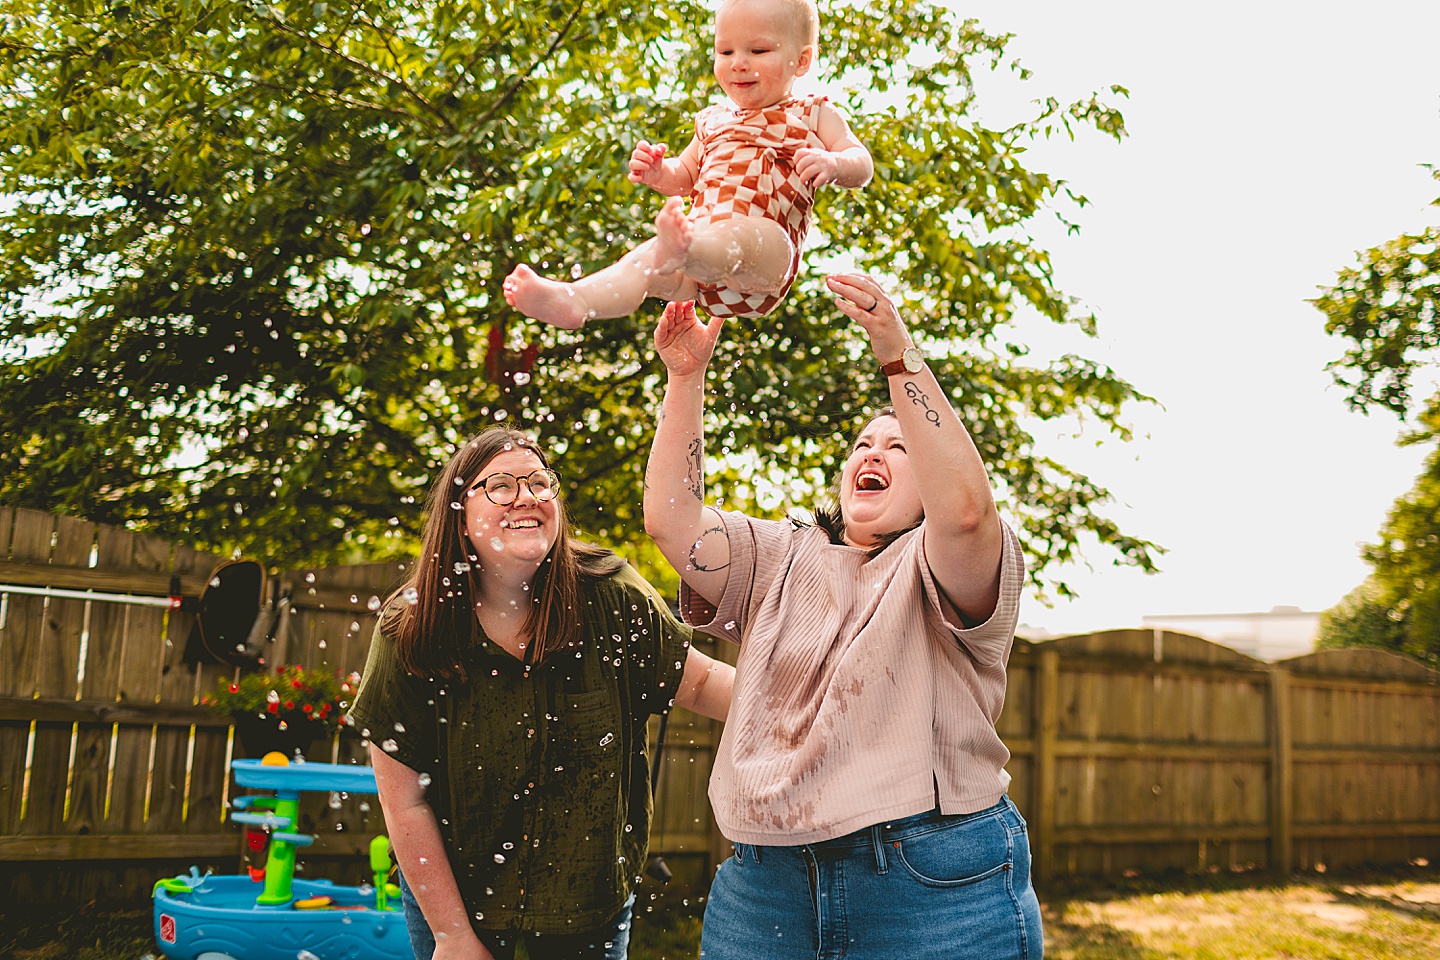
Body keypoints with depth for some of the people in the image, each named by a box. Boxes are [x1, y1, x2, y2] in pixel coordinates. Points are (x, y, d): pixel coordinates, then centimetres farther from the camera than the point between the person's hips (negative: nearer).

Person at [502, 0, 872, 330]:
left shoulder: (813, 115, 14)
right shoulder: (713, 121, 27)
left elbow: (862, 164, 6)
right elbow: (685, 177, 37)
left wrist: (832, 163, -19)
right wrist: (659, 173, 12)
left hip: (767, 250, -5)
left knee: (736, 235, -40)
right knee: (644, 260, -24)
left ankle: (684, 251, -72)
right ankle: (572, 300, -47)